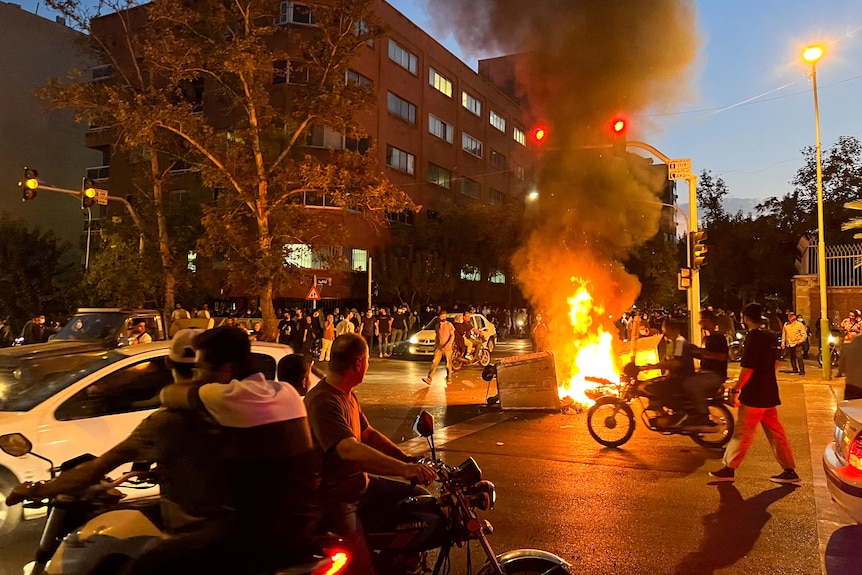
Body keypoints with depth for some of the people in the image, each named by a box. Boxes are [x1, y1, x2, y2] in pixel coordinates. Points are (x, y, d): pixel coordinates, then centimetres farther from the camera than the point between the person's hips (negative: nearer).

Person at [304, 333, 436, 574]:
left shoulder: (348, 396, 8)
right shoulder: (323, 401, -26)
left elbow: (368, 434, 14)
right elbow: (349, 450, -39)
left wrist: (408, 459, 3)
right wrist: (403, 469, -48)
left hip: (359, 482, 10)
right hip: (334, 497, -9)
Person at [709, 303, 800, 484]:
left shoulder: (753, 338, -19)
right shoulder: (770, 336, 7)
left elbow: (747, 368, -21)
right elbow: (775, 363, 18)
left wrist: (736, 389, -13)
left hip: (754, 395, -8)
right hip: (769, 393, 8)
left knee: (742, 433, -1)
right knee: (775, 432, 14)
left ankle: (729, 469, 7)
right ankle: (789, 470, 18)